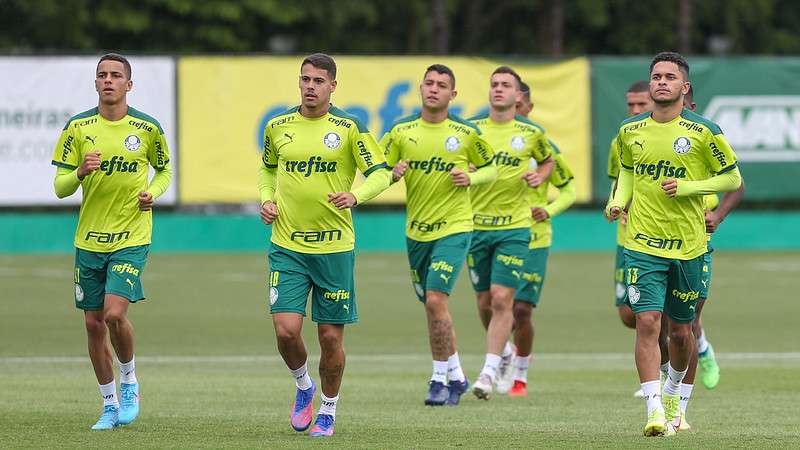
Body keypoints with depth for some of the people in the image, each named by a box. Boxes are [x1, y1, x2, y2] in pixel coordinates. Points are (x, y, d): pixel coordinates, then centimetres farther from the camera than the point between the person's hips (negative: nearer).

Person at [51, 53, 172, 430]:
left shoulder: (148, 128, -2)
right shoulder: (78, 127, -1)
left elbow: (164, 169, 15)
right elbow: (60, 187, 0)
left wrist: (153, 193, -5)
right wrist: (80, 172, -21)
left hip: (131, 238, -3)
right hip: (89, 239, 3)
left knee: (115, 313, -20)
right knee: (94, 324, 5)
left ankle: (129, 383, 6)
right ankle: (110, 405, 20)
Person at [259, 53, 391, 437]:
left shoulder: (349, 128, -4)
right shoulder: (277, 127, 6)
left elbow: (381, 173, -5)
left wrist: (355, 196, -24)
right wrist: (266, 199, 5)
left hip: (334, 247, -2)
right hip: (287, 246, 2)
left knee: (331, 336, 2)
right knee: (286, 329, -11)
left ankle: (328, 411, 23)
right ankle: (303, 386, 20)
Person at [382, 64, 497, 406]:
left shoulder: (467, 133, -4)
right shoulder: (401, 132, 1)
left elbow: (490, 168, 10)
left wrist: (470, 178, -10)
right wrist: (394, 173, -14)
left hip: (453, 228, -4)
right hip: (416, 232, 4)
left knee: (435, 300, -17)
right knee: (433, 307, 11)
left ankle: (441, 378, -6)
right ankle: (455, 376, 26)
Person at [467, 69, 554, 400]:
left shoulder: (531, 134, 3)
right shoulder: (472, 129, 4)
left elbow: (548, 160, 21)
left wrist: (539, 177, 0)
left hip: (513, 227, -2)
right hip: (476, 225, 2)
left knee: (502, 299, -12)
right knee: (484, 301, 8)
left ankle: (489, 371, -11)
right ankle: (504, 350, 35)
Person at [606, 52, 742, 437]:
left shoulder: (703, 132, -6)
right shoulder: (630, 131, 4)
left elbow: (733, 178, 0)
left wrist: (688, 187, -13)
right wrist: (619, 202, 2)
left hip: (688, 246, -1)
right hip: (643, 245, 1)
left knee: (680, 331, 10)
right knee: (647, 322, -14)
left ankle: (673, 396, 37)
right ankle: (654, 411, -16)